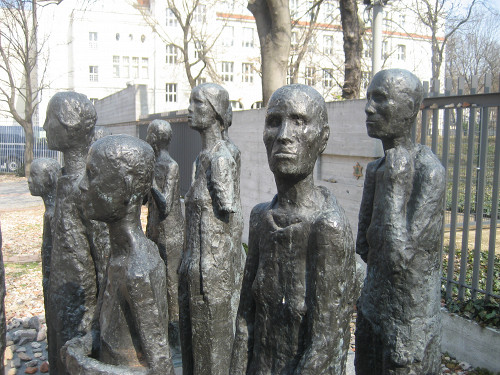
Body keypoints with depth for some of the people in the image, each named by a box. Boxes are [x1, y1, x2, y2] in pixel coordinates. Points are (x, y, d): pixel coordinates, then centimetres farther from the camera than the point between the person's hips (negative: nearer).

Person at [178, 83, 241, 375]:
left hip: (210, 264, -9)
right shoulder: (204, 157, 10)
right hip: (195, 262, 9)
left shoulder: (219, 159, -18)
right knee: (194, 335, 21)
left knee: (211, 337, 7)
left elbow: (228, 213, -19)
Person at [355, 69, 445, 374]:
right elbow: (363, 247, 5)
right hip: (372, 311, 7)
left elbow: (399, 257, -25)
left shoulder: (430, 171, -19)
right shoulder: (376, 169, 4)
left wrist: (393, 186, -22)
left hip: (410, 325, -7)